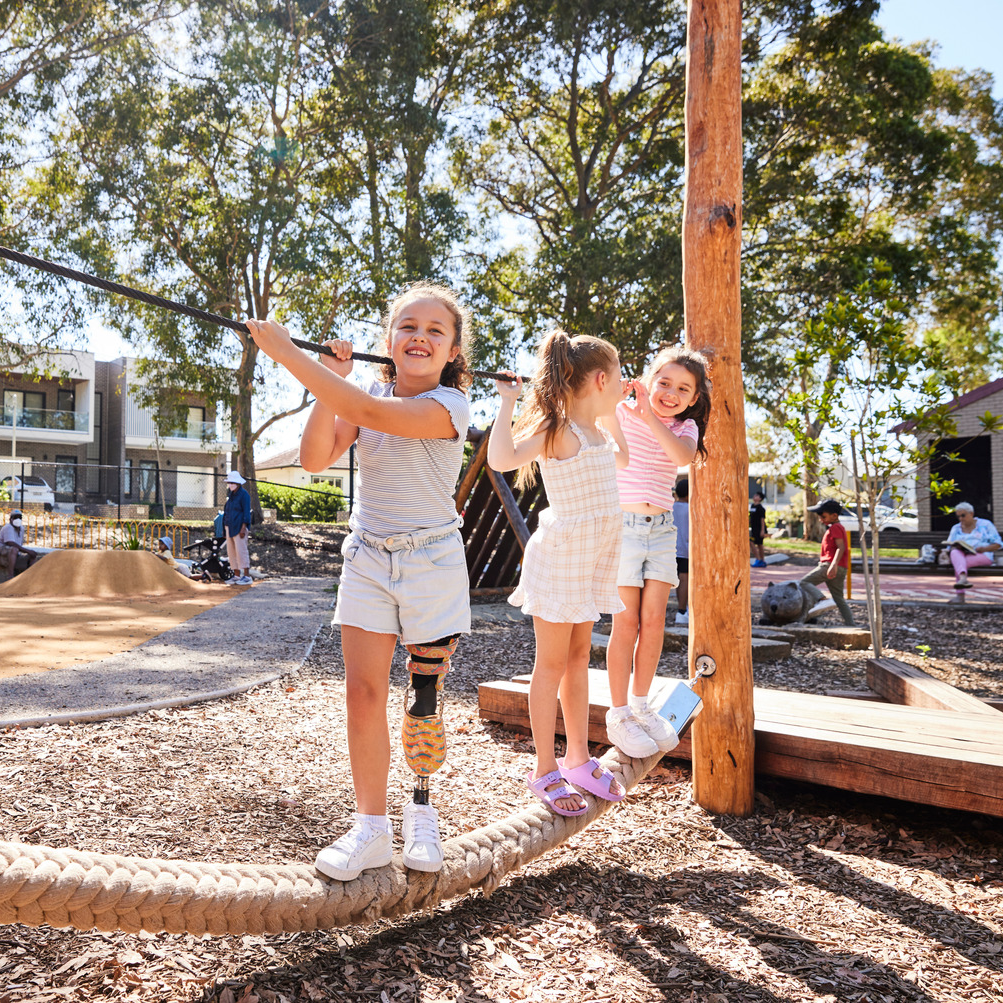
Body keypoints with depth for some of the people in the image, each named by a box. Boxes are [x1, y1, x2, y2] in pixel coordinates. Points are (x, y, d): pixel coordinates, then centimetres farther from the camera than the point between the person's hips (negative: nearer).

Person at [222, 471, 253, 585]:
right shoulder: (231, 494, 17)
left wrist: (243, 528, -20)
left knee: (240, 551, -11)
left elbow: (246, 512, -14)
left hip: (239, 527, -9)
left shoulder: (243, 494, -9)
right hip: (229, 527, 9)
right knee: (231, 552, 8)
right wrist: (225, 527, 18)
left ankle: (247, 576, -9)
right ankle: (237, 575, 14)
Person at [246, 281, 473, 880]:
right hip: (368, 560, 4)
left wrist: (289, 354, -29)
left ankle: (422, 813, 26)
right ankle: (371, 829, 11)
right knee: (364, 692, -1)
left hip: (431, 565, -4)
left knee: (425, 698, 4)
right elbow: (316, 457, -7)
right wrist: (333, 382, -16)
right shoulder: (367, 395, 4)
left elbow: (374, 413, -30)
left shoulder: (449, 406, -13)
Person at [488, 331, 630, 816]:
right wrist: (508, 401, -23)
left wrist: (611, 411, 25)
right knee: (552, 662, 0)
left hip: (592, 558, 8)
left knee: (579, 656, 14)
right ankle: (545, 770, 11)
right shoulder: (557, 430, -15)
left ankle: (578, 758, 25)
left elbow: (621, 457, 33)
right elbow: (502, 457, -31)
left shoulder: (594, 432, 12)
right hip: (560, 557, -8)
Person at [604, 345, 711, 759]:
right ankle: (618, 714, 10)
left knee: (653, 620, 4)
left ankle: (640, 705, 21)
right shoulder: (622, 414, -1)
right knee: (626, 623, -2)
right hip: (621, 524, -4)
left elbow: (683, 456, -18)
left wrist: (650, 416, -26)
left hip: (661, 530, 4)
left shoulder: (686, 427, 5)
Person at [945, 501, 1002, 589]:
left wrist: (984, 549, -14)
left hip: (982, 556, -2)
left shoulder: (985, 524, 12)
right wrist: (956, 547, -12)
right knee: (954, 553, -37)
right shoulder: (955, 528, 20)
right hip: (961, 555, 2)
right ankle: (963, 578, -60)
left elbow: (997, 544, 7)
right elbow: (949, 548, 13)